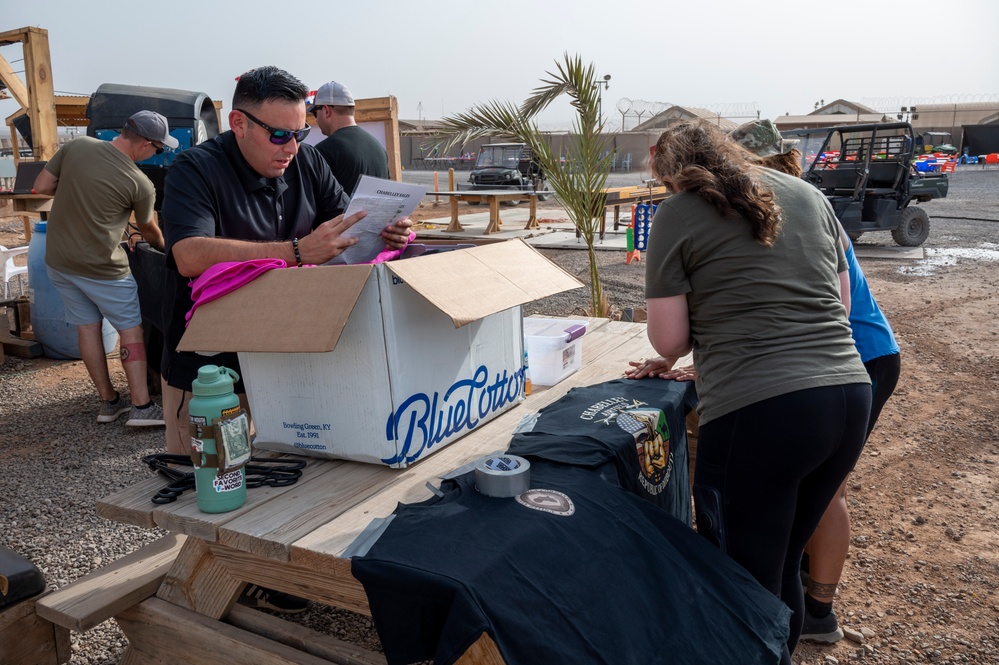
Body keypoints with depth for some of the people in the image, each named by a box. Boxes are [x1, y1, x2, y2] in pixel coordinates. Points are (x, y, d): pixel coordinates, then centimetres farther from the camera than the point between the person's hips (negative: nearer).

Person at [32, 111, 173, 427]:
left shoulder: (77, 146, -2)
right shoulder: (140, 184, -13)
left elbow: (41, 186, 3)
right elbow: (147, 228, 5)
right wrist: (163, 247, 25)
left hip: (58, 260, 6)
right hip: (101, 267, -6)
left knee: (87, 326, 13)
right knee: (131, 328, 5)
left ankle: (109, 401, 20)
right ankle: (141, 406, 2)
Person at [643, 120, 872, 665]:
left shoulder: (677, 214, 0)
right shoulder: (808, 195, 15)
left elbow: (669, 342, -2)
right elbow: (841, 303, 21)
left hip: (755, 411, -7)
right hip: (850, 395, 7)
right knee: (783, 565, 26)